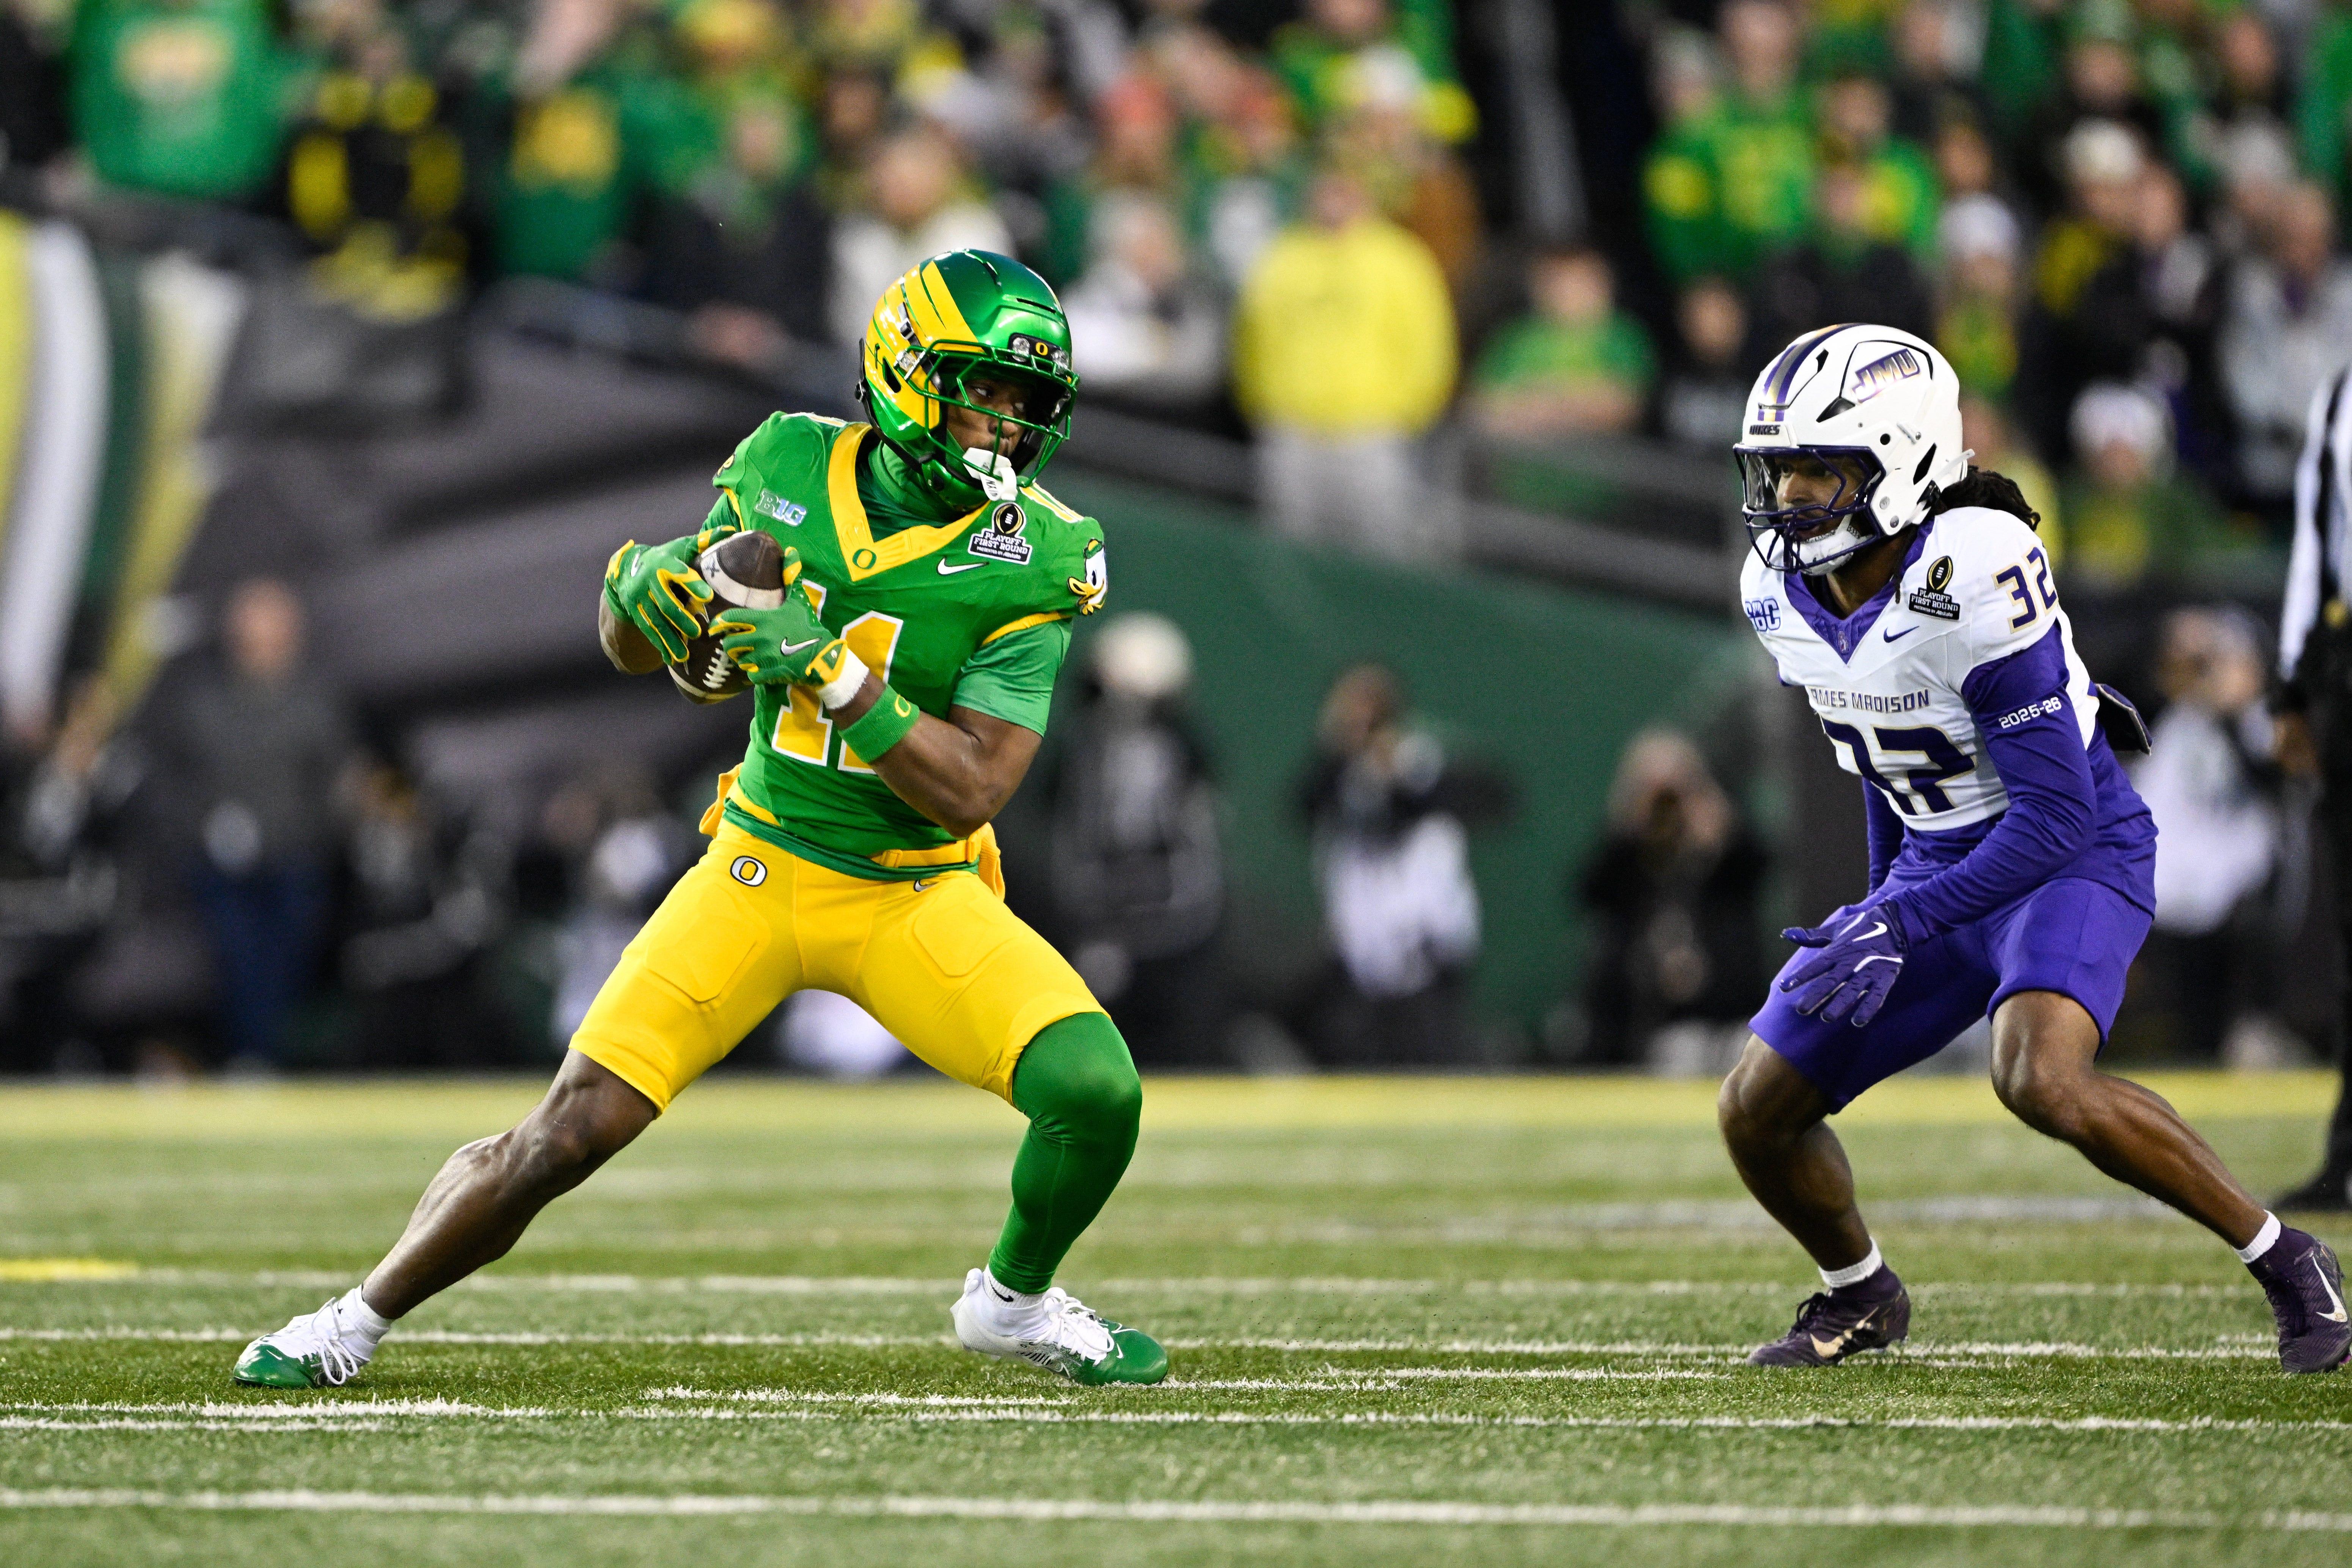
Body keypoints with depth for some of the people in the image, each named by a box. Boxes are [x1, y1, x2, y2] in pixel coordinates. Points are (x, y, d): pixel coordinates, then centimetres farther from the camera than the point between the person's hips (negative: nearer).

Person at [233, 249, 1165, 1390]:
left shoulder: (1032, 561, -12)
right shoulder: (789, 471, -5)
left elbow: (971, 791, -19)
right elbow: (630, 649, 7)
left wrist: (832, 673, -29)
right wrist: (647, 587, -17)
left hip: (919, 898, 0)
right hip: (760, 869, 0)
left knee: (1099, 1090, -21)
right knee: (566, 1138, -10)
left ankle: (1015, 1301, 9)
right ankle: (361, 1319, 12)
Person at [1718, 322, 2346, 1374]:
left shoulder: (1970, 575, -27)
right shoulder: (1780, 589, -4)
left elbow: (2053, 818, -25)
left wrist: (1901, 926, -30)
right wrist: (1880, 905, 24)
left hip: (2074, 852, -8)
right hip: (1937, 862, 8)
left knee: (2040, 1079, -34)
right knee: (1757, 1113, 2)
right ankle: (1860, 1296, 31)